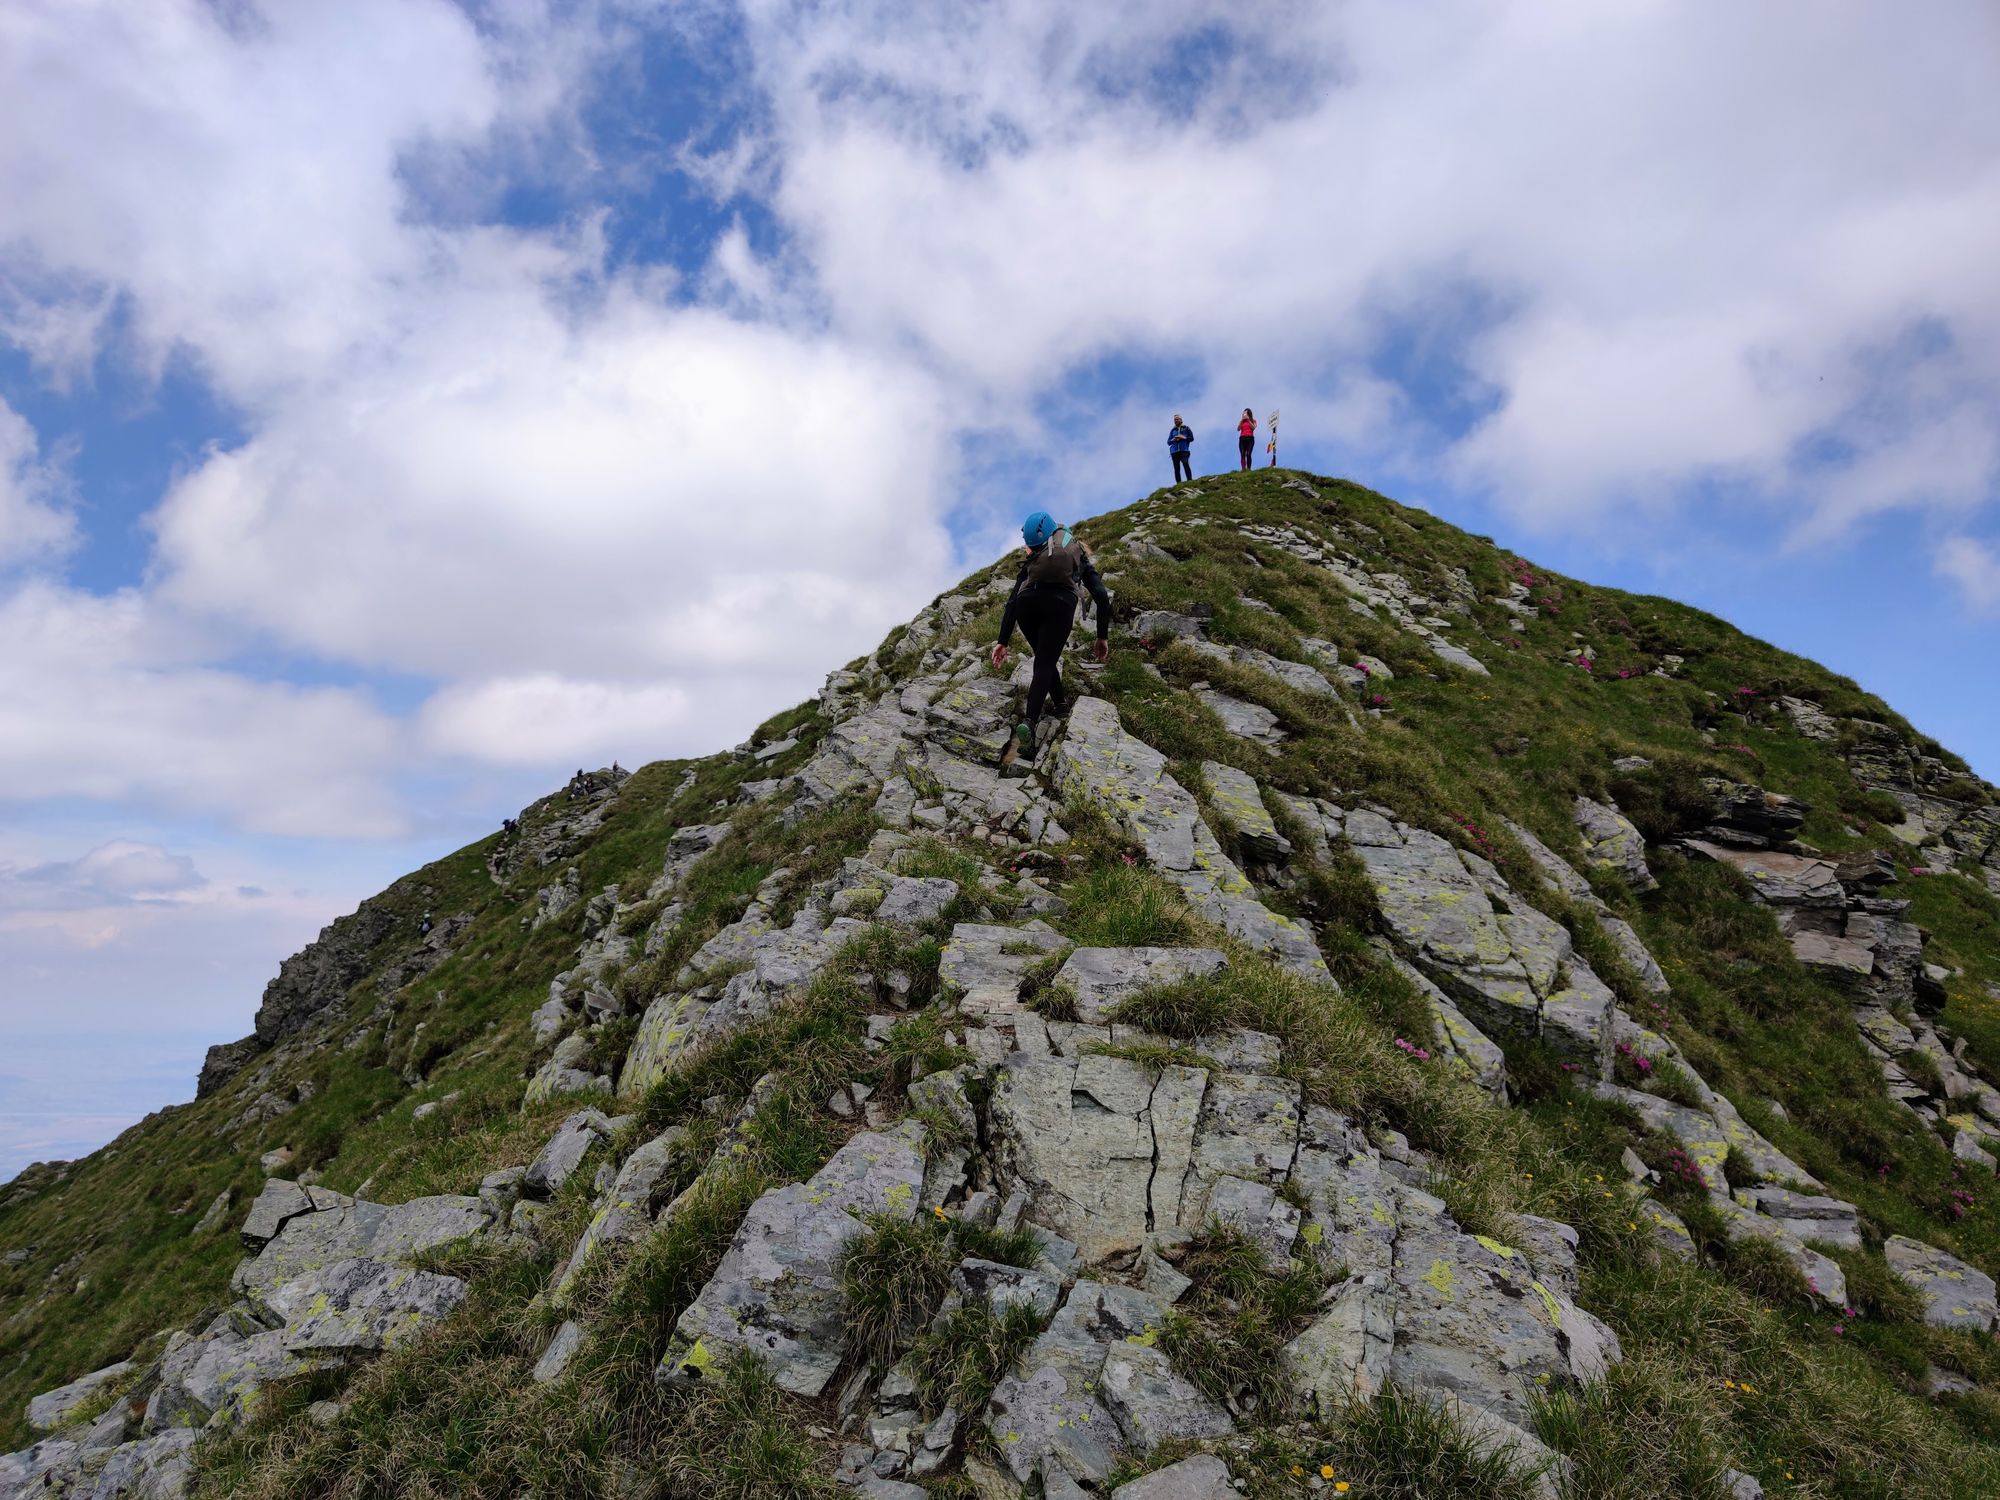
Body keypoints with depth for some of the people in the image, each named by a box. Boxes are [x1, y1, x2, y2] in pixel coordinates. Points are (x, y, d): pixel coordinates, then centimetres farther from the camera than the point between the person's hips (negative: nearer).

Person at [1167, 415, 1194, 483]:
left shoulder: (1186, 428, 14)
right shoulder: (1172, 430, 21)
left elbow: (1191, 438, 9)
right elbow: (1168, 442, 18)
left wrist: (1184, 437, -7)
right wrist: (1173, 440, -4)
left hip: (1184, 450, -3)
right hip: (1174, 451, 3)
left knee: (1186, 465, -22)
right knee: (1176, 468, -4)